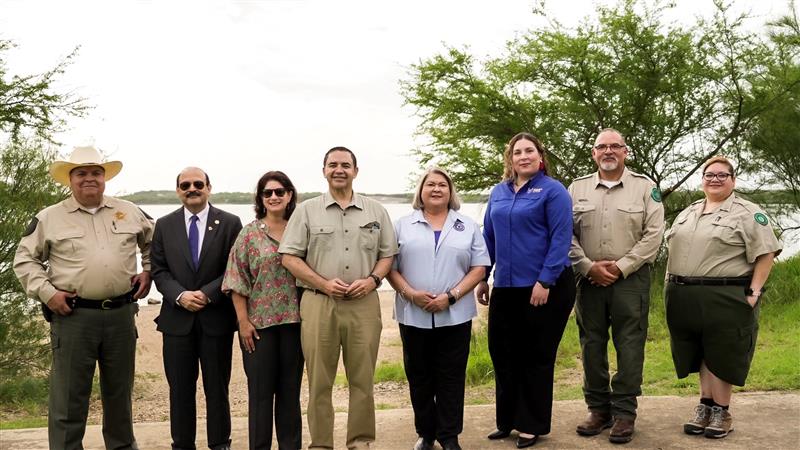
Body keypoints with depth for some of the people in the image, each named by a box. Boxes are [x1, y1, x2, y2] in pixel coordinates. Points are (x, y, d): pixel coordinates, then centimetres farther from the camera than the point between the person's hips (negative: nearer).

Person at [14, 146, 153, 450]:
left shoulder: (128, 212, 8)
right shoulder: (49, 218, 2)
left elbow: (153, 239, 22)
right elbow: (25, 260, 6)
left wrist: (147, 271, 10)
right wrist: (46, 292, -6)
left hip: (121, 313, 3)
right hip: (72, 315, -2)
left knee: (119, 389, 16)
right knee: (69, 394, 2)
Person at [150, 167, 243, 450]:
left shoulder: (230, 223, 1)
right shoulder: (164, 225, 8)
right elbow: (159, 270, 4)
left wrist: (207, 294, -14)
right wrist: (180, 296, -13)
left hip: (217, 317, -1)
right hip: (177, 318, 2)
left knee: (217, 388, 8)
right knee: (180, 389, 8)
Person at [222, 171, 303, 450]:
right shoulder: (249, 233, -1)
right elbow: (237, 280, -3)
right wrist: (243, 321, -8)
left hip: (294, 320, 2)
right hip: (259, 322, -2)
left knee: (291, 388, 10)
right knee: (260, 390, 4)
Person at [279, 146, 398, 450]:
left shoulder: (376, 211, 10)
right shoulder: (307, 211, 5)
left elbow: (388, 254, 12)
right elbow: (289, 257, 2)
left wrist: (372, 279, -7)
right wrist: (323, 283, -10)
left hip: (364, 305, 1)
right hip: (318, 303, -1)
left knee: (363, 379, 6)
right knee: (319, 381, 4)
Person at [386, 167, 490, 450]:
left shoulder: (468, 227, 8)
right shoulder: (403, 226, 8)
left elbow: (479, 268, 2)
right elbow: (390, 266, 4)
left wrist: (451, 296, -10)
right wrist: (410, 293, -13)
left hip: (455, 316, 0)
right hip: (413, 316, 1)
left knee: (451, 378, 3)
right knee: (419, 377, 7)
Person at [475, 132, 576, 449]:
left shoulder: (553, 191, -6)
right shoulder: (498, 193, 10)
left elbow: (561, 239, -12)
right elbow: (488, 238, 14)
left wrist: (545, 282, -18)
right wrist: (482, 279, 10)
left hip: (544, 287, -5)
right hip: (505, 287, 5)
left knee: (536, 356, 6)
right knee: (502, 352, 10)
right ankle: (507, 420, 26)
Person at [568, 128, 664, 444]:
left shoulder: (645, 187, 4)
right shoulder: (577, 189, 10)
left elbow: (653, 234, -3)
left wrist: (621, 266, -10)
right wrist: (589, 266, -7)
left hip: (630, 278, -2)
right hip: (589, 278, 2)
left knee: (629, 346, -1)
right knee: (592, 344, 7)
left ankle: (624, 413, 8)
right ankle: (599, 409, 18)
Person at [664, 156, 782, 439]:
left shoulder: (748, 213, -3)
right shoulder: (687, 213, 16)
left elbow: (765, 254, -9)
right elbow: (672, 249, 20)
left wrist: (754, 292, -15)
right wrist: (673, 286, 11)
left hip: (726, 298, -5)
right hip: (685, 298, 6)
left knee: (721, 355, 0)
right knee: (701, 354, 11)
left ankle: (721, 411, 11)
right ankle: (705, 406, 21)